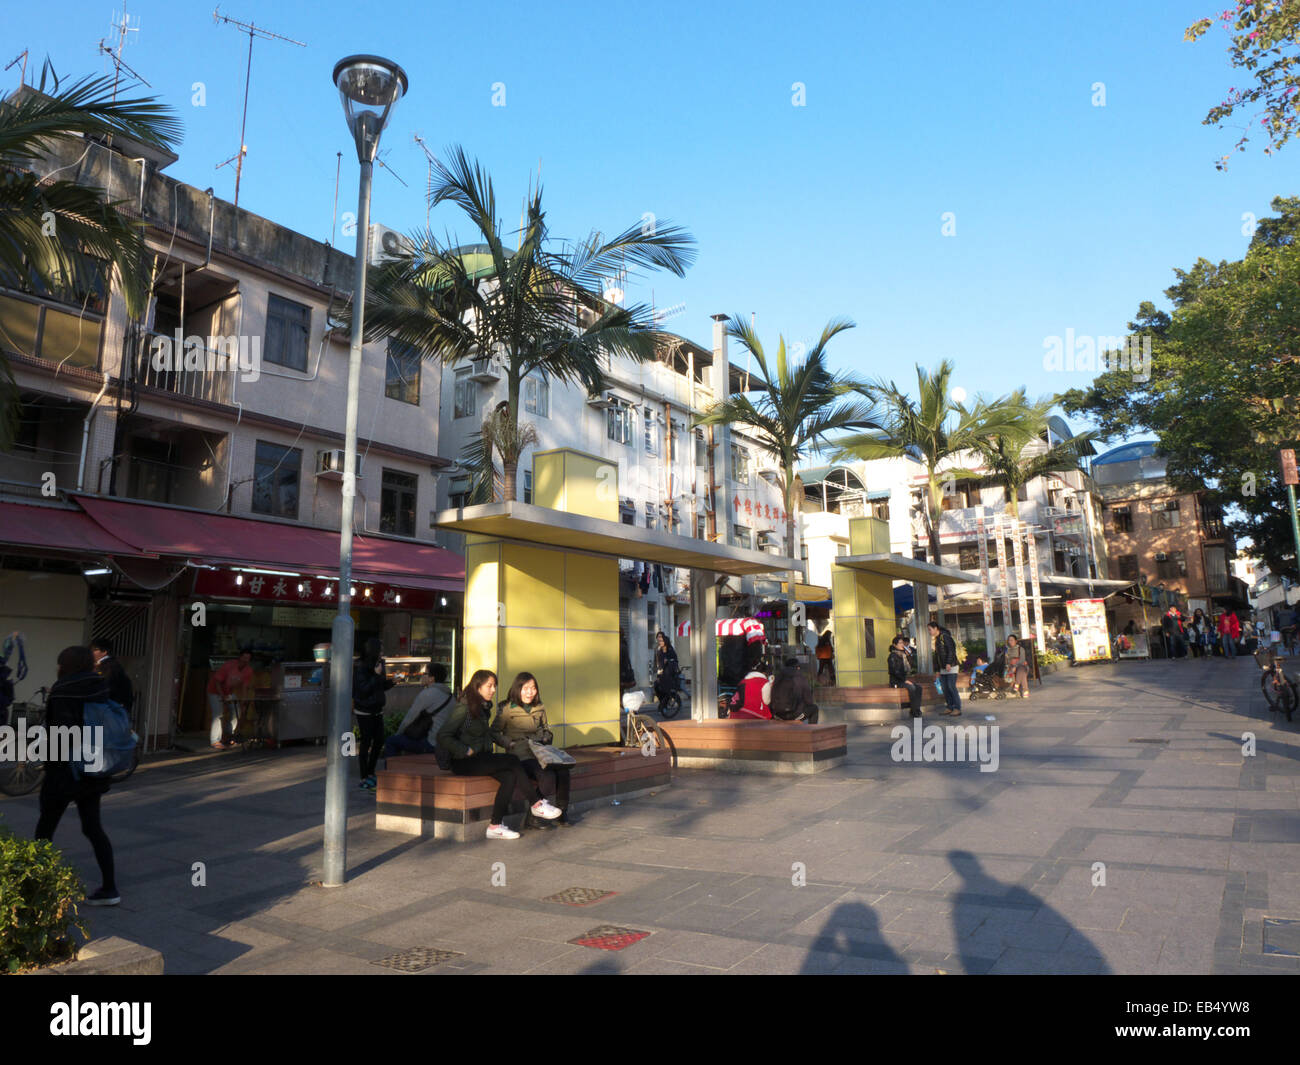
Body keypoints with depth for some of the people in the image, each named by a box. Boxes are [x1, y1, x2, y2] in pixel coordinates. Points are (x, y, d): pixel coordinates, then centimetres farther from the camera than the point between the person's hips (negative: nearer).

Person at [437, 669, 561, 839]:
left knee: (510, 775, -19)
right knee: (512, 761, -20)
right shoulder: (463, 707, -13)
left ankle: (495, 825, -19)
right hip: (463, 763, -8)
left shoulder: (483, 707, 13)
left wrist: (508, 742, 13)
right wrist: (466, 751, -19)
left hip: (481, 758, 8)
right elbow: (443, 736, -17)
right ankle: (537, 803, -9)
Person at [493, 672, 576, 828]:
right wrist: (511, 743, -12)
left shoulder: (540, 709, 16)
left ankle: (561, 813, -10)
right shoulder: (506, 709, 0)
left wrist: (545, 739, 6)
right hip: (520, 756, -5)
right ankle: (534, 817, -16)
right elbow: (494, 733, 1)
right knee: (547, 775, -31)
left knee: (563, 770, -25)